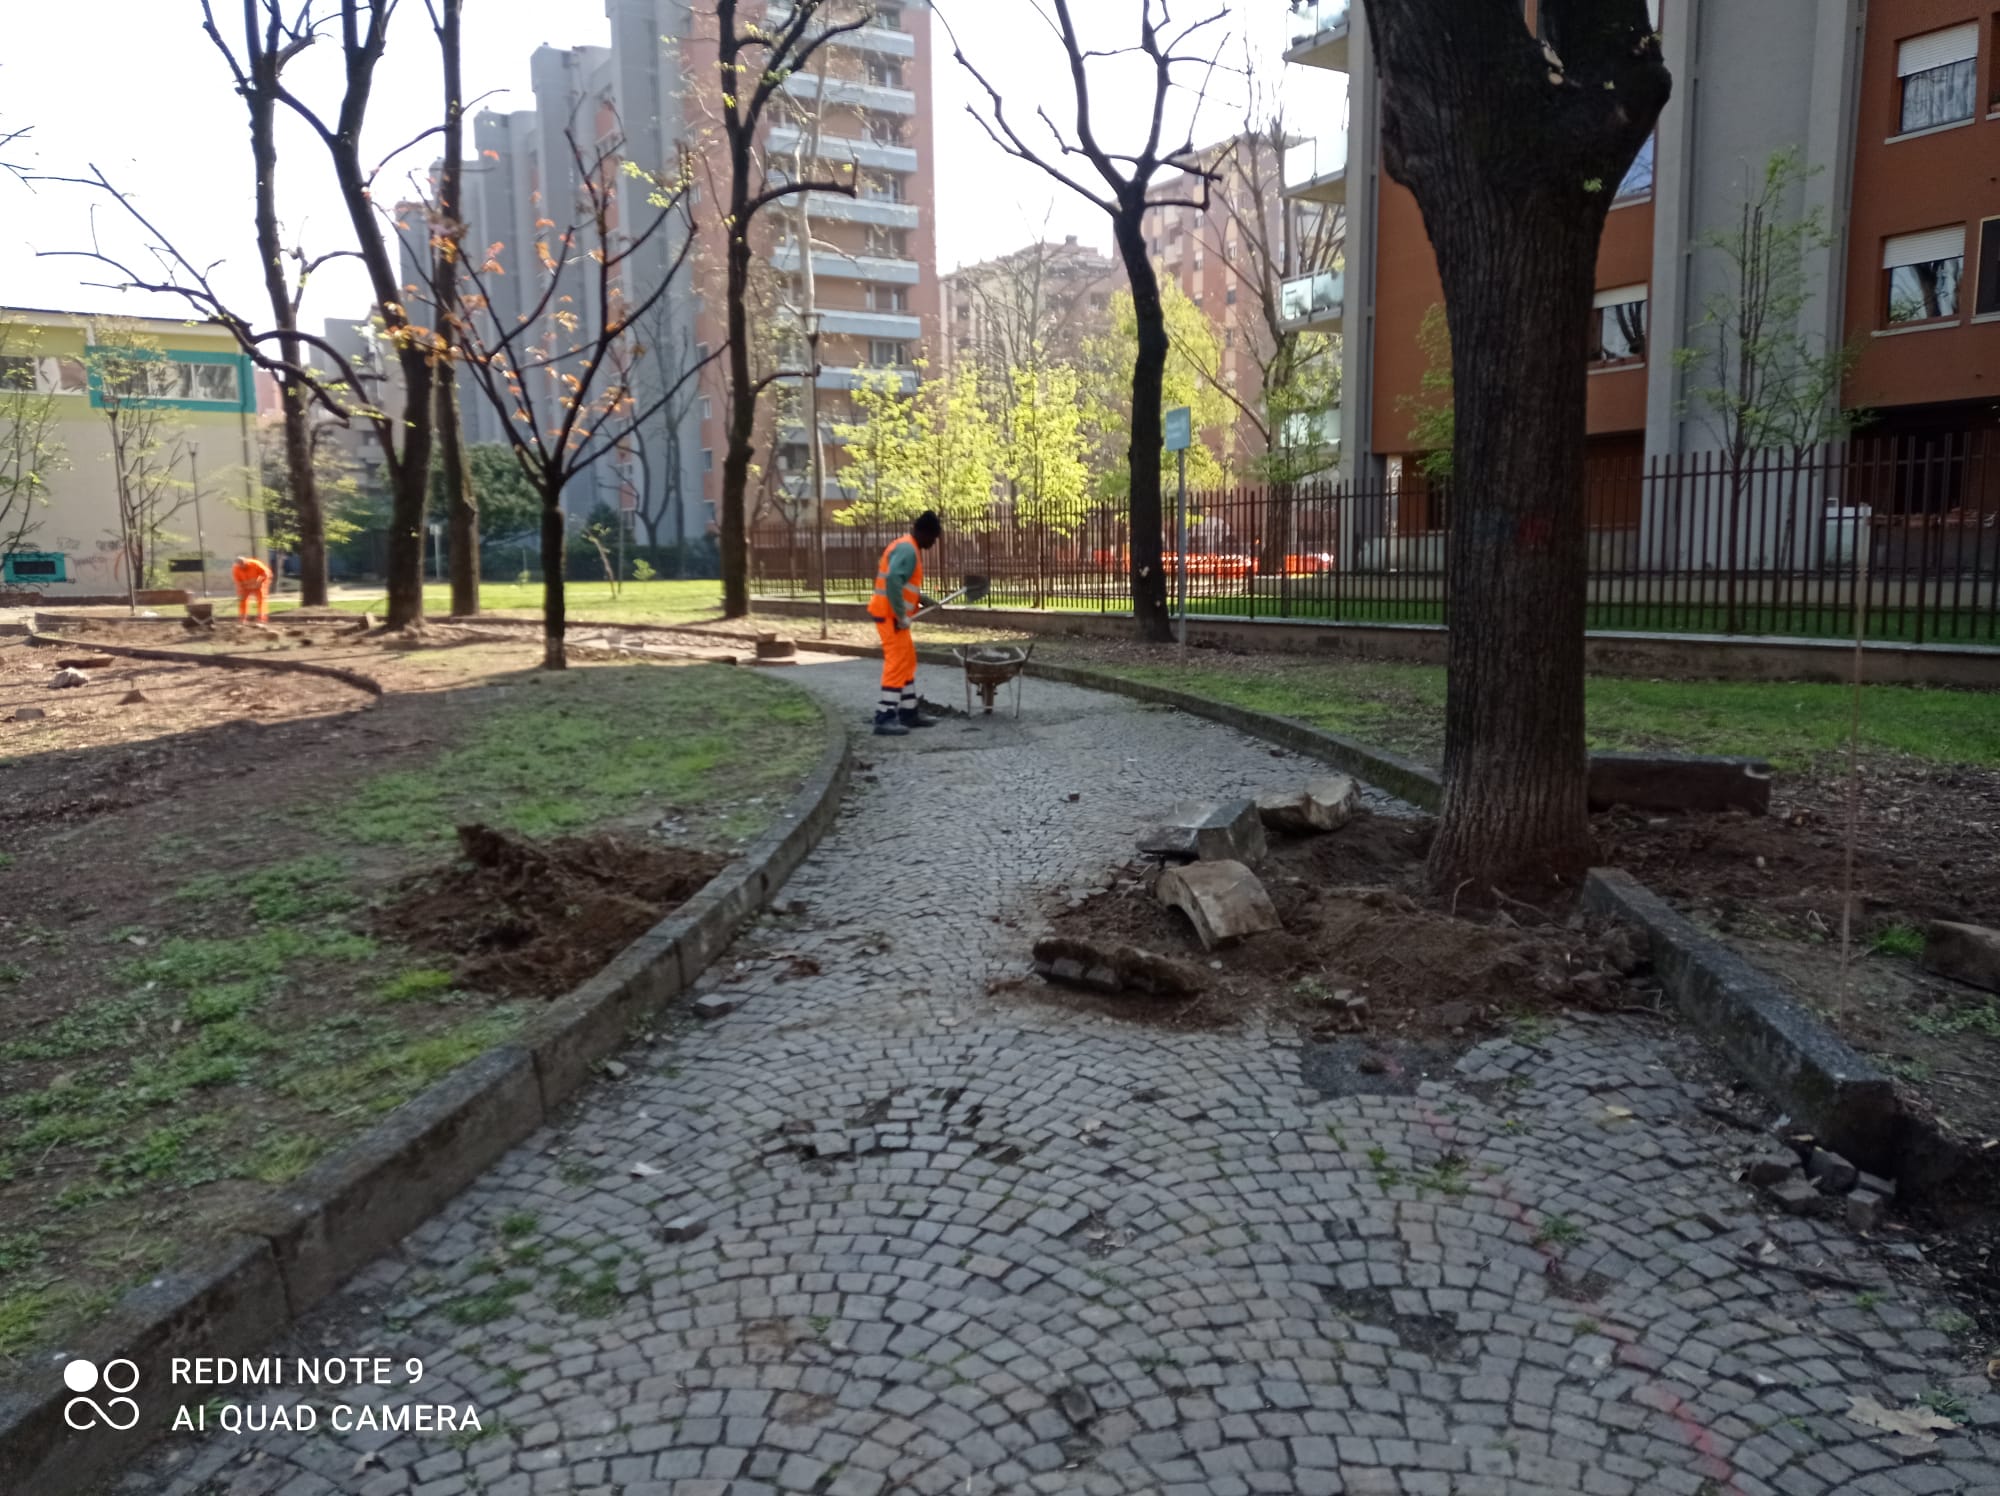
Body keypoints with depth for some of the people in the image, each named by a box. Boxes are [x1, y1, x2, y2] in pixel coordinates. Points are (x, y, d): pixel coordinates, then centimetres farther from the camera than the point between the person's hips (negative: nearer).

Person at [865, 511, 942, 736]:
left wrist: (921, 599, 14)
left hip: (893, 614, 10)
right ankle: (885, 719, -10)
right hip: (891, 615, -10)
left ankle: (908, 712, 21)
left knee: (907, 662, 15)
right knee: (897, 664, -10)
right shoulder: (907, 550, -16)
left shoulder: (907, 547, 17)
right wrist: (901, 615, -27)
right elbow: (892, 581, -29)